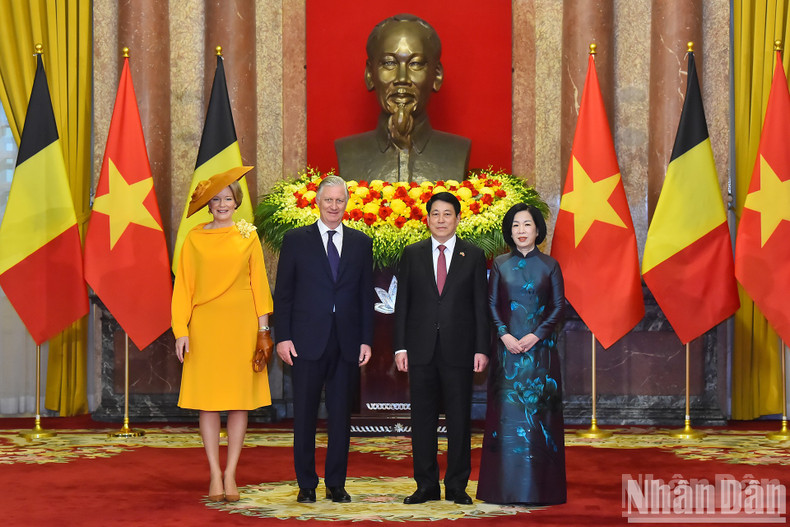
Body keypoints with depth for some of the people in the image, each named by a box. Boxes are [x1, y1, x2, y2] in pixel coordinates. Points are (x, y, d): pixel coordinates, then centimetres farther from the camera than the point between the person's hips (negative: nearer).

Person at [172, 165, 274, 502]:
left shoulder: (248, 237, 7)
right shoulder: (195, 239, 4)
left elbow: (258, 283, 8)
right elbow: (183, 286, 3)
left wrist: (263, 327, 1)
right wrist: (181, 330, -5)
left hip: (241, 324, 1)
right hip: (205, 325, -1)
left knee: (240, 399, 1)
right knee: (207, 401, -1)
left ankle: (231, 474, 8)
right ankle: (215, 474, 6)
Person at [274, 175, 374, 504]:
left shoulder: (361, 243, 10)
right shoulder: (296, 240, 4)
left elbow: (366, 295, 9)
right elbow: (283, 292, 3)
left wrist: (366, 340, 2)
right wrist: (282, 337, -5)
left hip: (347, 342, 2)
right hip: (308, 341, -2)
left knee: (341, 415, 6)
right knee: (305, 415, 3)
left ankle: (336, 483, 15)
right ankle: (306, 484, 12)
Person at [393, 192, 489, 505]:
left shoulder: (473, 256, 6)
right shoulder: (412, 255, 8)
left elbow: (480, 306, 4)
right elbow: (402, 303, 7)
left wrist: (482, 348, -3)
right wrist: (400, 346, -1)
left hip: (458, 350, -1)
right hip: (421, 349, 1)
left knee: (459, 419, 2)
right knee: (422, 418, 4)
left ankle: (457, 486, 10)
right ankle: (426, 485, 12)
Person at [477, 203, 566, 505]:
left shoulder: (550, 265, 5)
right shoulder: (500, 264, 8)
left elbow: (558, 306, 1)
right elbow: (492, 304, 5)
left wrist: (535, 335, -11)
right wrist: (504, 334, -10)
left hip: (540, 349, -1)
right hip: (508, 348, 1)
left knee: (539, 411, -2)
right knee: (507, 411, -1)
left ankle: (539, 487, 2)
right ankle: (506, 487, 3)